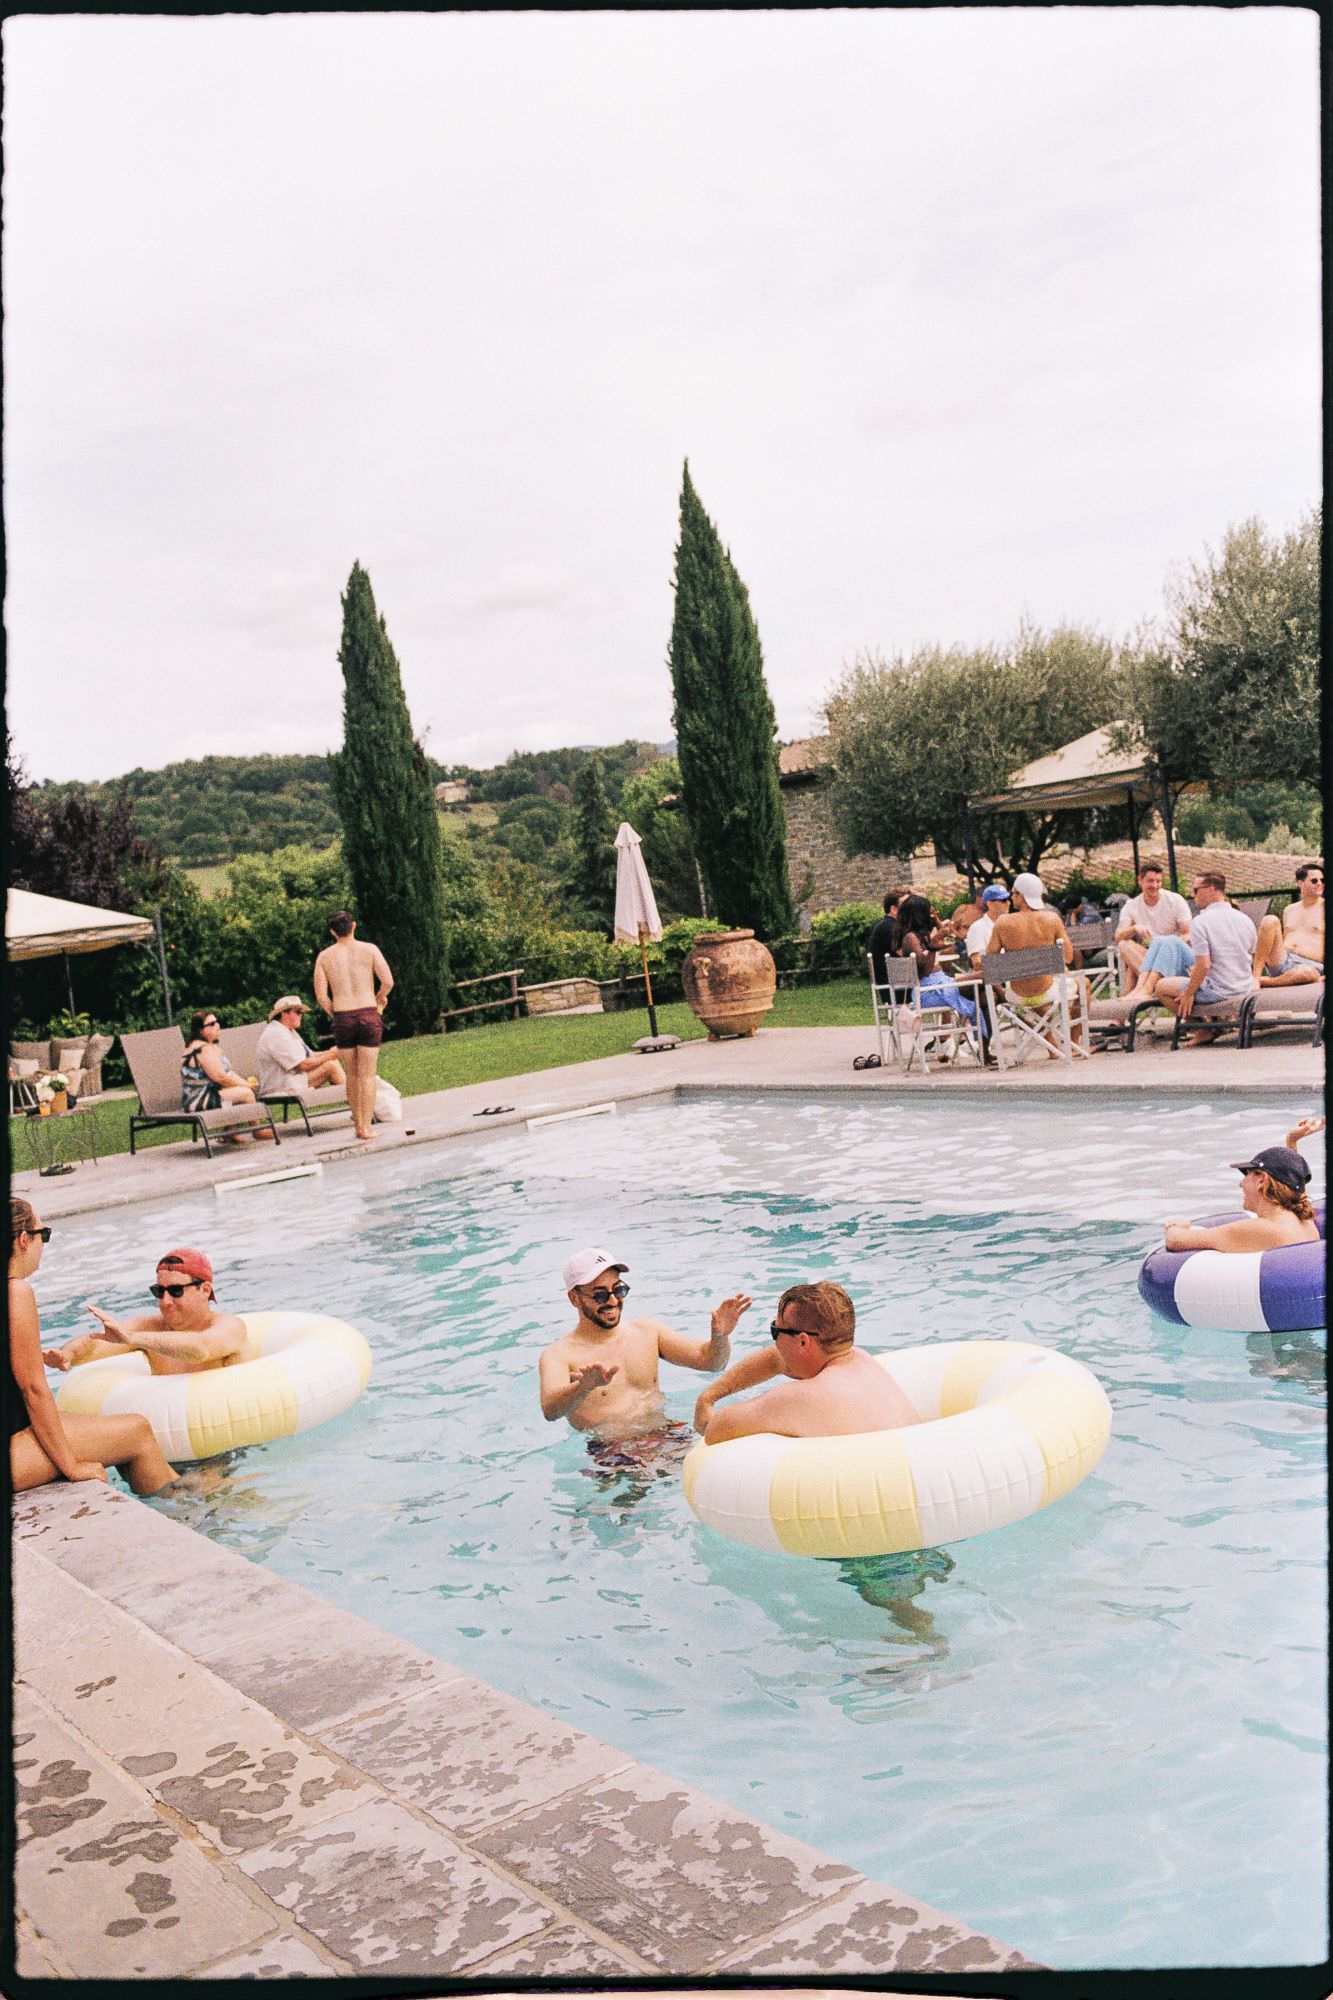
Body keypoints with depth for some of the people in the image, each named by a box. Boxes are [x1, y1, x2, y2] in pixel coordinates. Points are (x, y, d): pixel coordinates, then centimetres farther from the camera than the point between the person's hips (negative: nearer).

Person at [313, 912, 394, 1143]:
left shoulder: (324, 956, 4)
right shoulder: (369, 950, 0)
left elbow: (321, 996, -2)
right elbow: (388, 981, -7)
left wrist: (335, 1013, 13)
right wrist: (380, 998, 12)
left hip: (342, 1019, 2)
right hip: (368, 1015, -2)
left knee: (352, 1074, 16)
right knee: (367, 1075, 1)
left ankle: (358, 1122, 22)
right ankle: (366, 1126, -3)